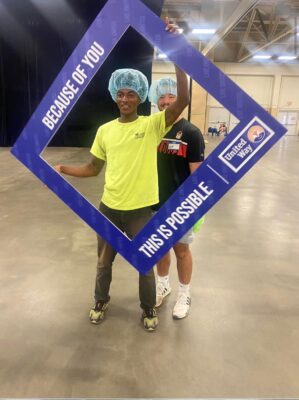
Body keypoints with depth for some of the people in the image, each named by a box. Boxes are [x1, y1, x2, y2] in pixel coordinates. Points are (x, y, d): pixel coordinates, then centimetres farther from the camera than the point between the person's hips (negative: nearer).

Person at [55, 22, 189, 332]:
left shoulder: (152, 125, -8)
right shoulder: (105, 130, 2)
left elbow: (183, 100, -22)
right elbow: (93, 169, 8)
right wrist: (62, 169, -7)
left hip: (140, 209, -3)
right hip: (109, 208, 4)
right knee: (104, 262, 21)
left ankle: (148, 309, 41)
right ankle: (101, 301, 49)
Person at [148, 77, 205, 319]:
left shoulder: (191, 133, -11)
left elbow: (197, 175, -12)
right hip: (155, 203, 4)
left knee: (181, 249, 10)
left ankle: (185, 294, 30)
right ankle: (163, 285, 40)